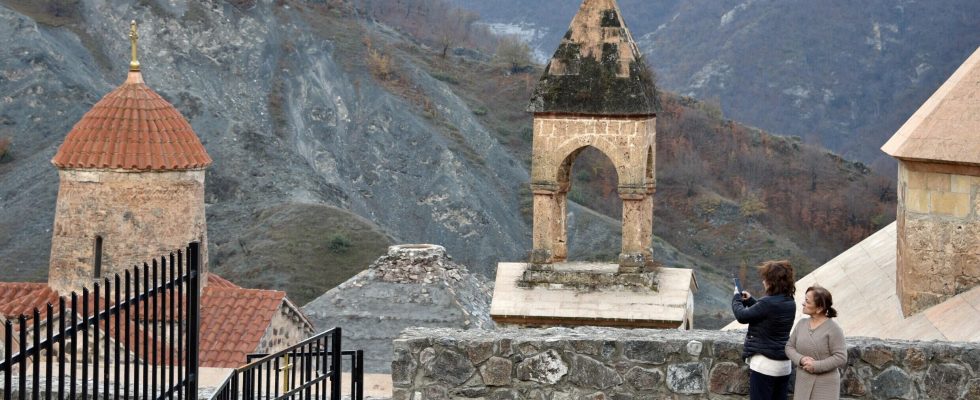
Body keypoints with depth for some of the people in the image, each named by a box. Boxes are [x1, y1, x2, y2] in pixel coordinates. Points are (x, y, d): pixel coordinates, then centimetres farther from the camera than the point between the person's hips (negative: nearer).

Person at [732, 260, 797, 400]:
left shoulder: (768, 303, -20)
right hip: (784, 365, 8)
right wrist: (750, 300, 18)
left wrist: (736, 298, 6)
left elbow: (742, 316, -12)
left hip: (765, 364, -8)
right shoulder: (790, 303, 5)